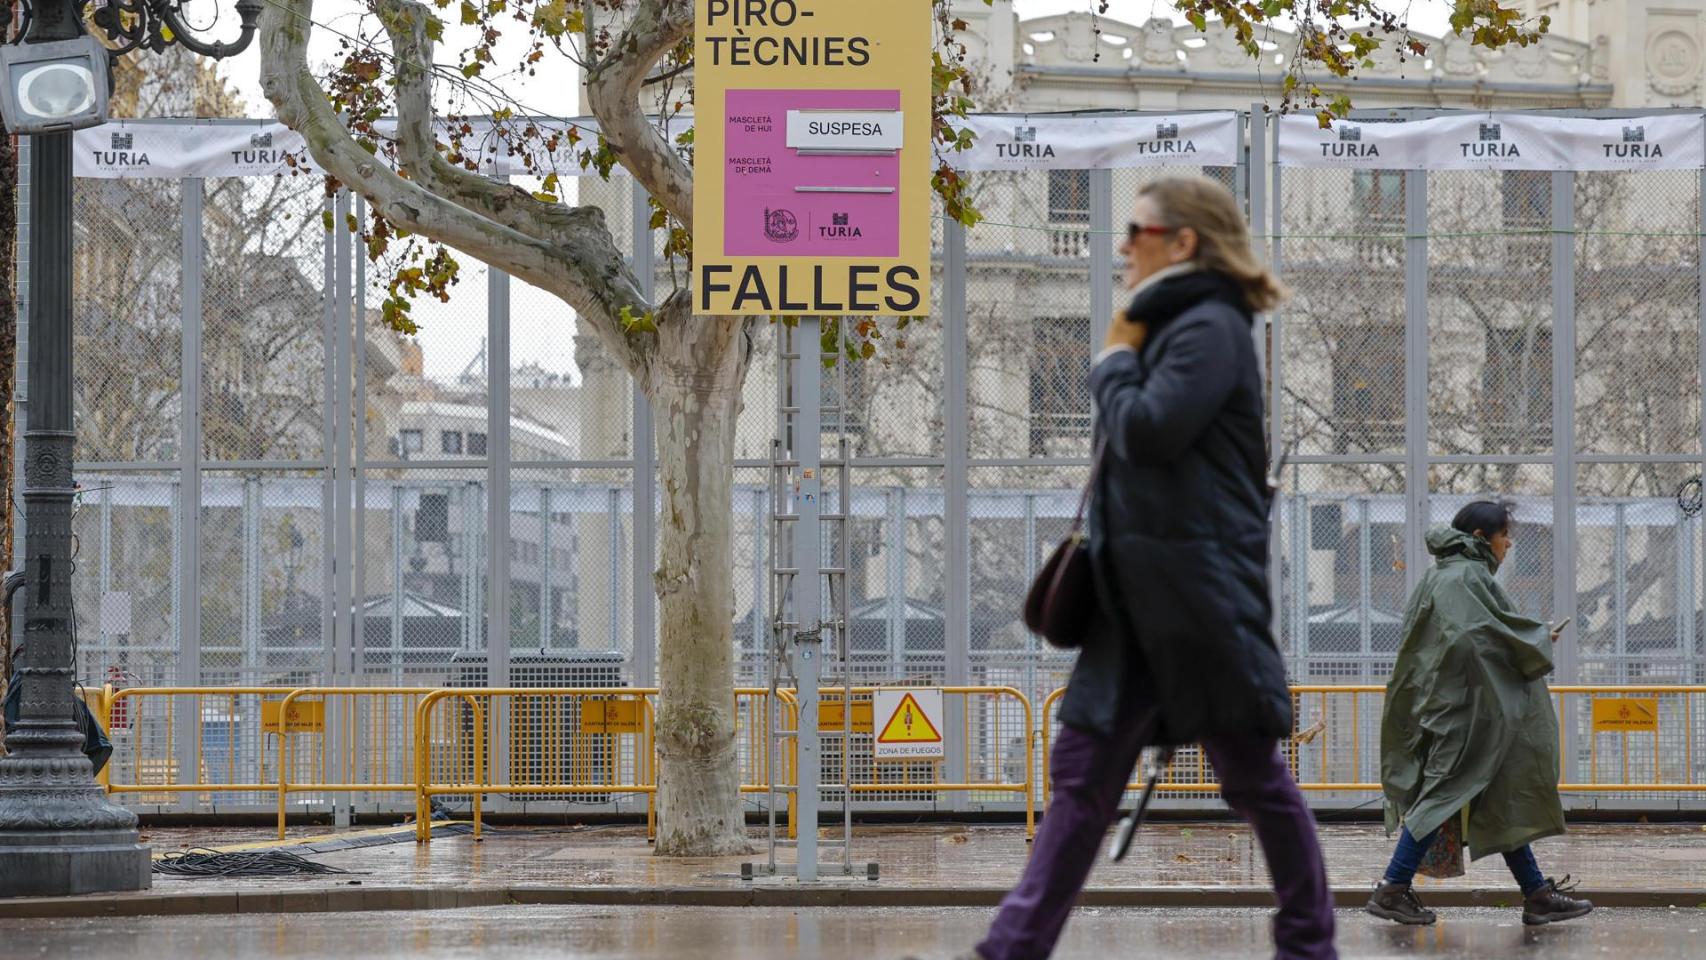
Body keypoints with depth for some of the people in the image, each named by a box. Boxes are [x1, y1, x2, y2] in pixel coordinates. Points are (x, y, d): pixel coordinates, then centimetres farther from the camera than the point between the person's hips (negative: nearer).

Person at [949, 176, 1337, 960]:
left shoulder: (1211, 329, -12)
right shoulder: (1170, 326, 17)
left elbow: (1148, 431, -23)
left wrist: (1113, 364, -8)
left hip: (1202, 592, -10)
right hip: (1138, 598, 10)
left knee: (1254, 776, 1)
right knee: (1082, 770, 3)